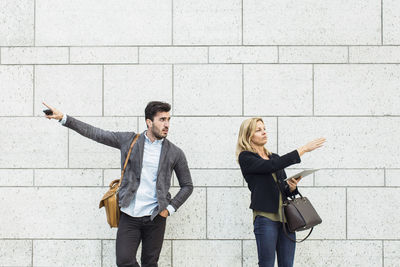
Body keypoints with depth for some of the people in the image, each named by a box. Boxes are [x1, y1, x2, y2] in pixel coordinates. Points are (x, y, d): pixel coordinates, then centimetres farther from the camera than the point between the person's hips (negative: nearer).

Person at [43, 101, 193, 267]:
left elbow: (187, 186, 11)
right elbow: (95, 133, 5)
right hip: (129, 216, 1)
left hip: (155, 217, 0)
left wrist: (170, 208, -1)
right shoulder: (128, 140, 4)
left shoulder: (175, 153, 2)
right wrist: (63, 118, 0)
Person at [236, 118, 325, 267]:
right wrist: (303, 149, -16)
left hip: (286, 217, 6)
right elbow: (272, 166, -17)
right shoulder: (246, 158, -1)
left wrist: (292, 187, -4)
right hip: (265, 217, -6)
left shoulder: (274, 157, 20)